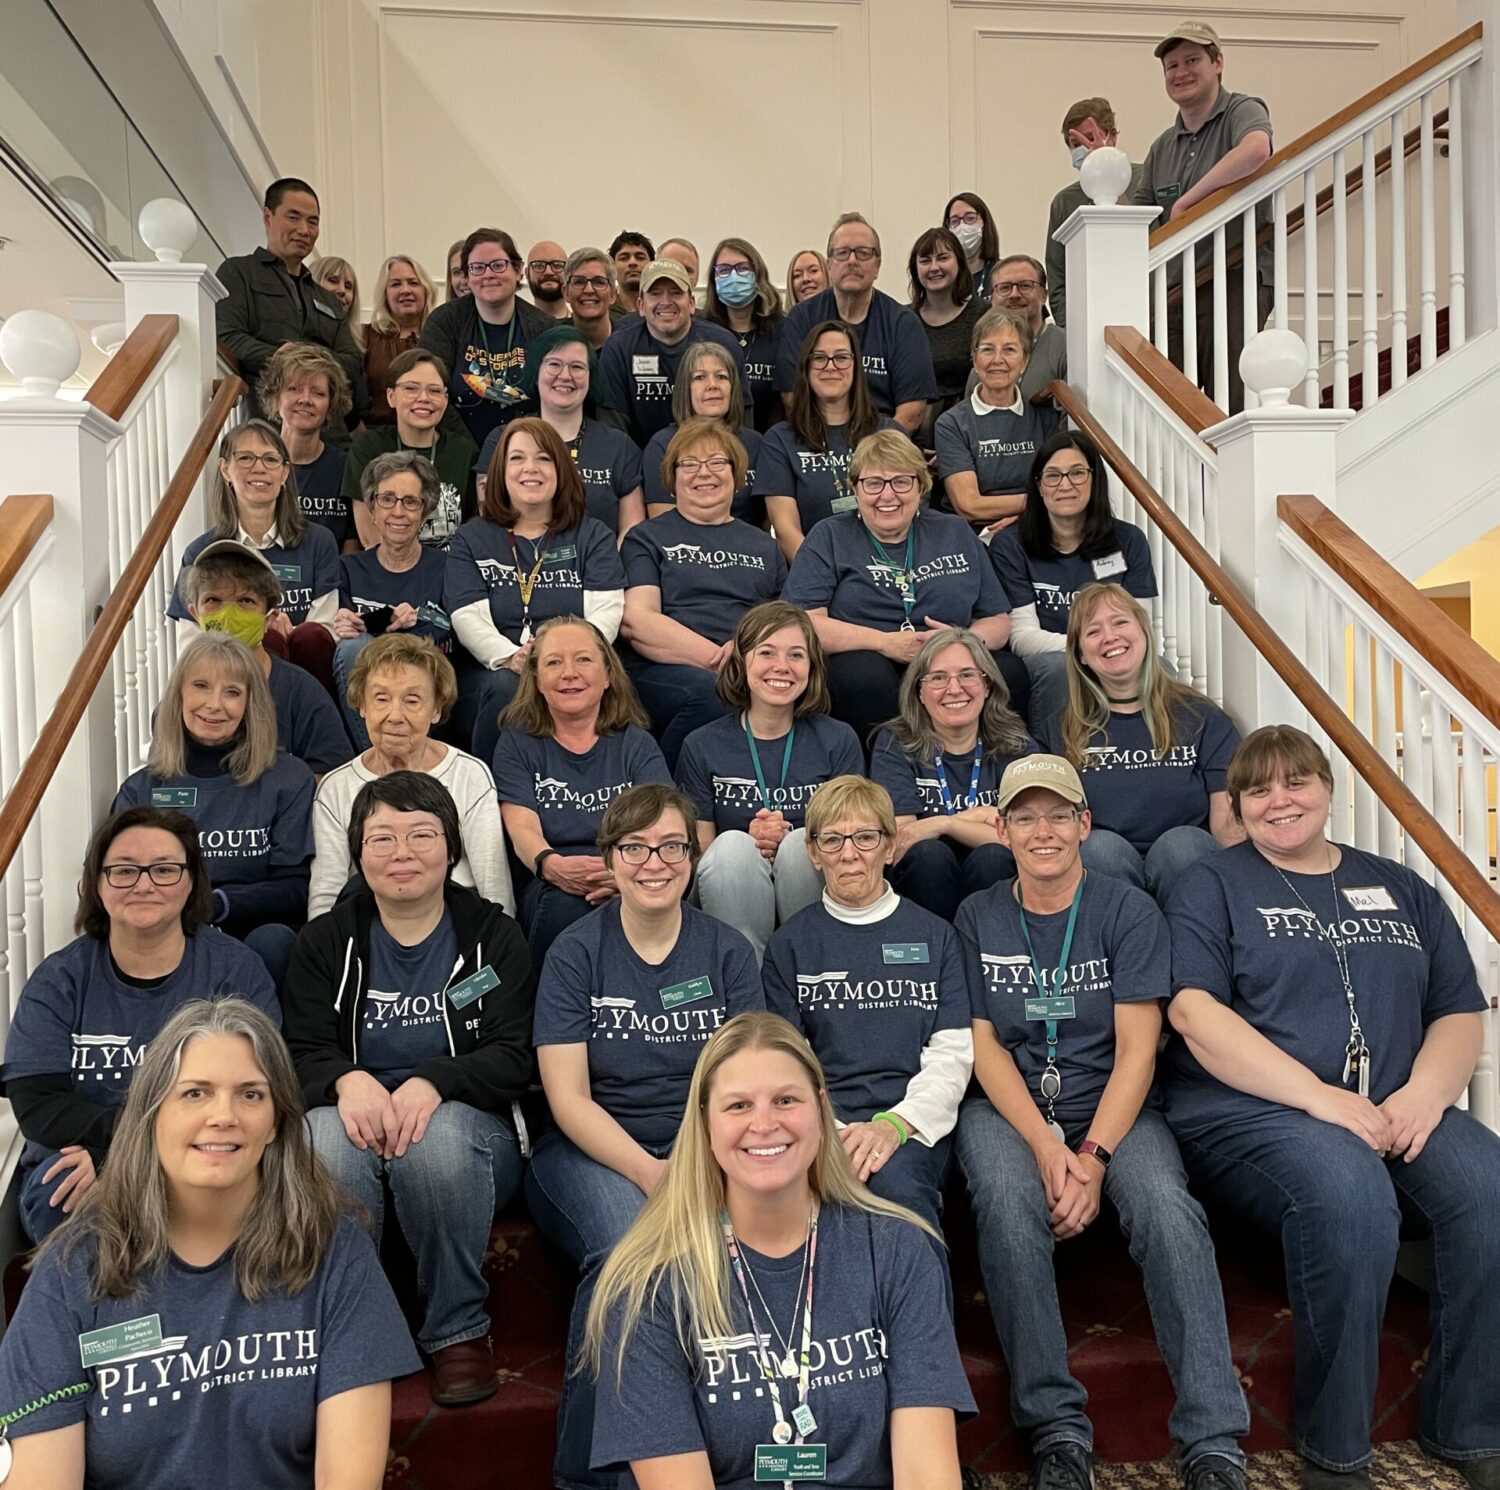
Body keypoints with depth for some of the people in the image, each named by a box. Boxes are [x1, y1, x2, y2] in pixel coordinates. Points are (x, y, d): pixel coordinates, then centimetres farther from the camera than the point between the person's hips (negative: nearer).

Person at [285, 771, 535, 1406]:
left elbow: (512, 1057, -6)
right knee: (325, 1132, -34)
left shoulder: (493, 936, 5)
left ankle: (459, 1330, -16)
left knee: (439, 1136, -36)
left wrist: (434, 1082, -26)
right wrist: (347, 1080, -23)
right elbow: (301, 1054, 2)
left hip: (468, 1128, -1)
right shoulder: (326, 941, 10)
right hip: (356, 1126, 1)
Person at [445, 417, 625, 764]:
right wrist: (510, 657, -21)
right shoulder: (472, 539, 18)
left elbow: (606, 612, 2)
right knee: (507, 687, -35)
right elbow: (468, 618, 2)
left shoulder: (593, 537, 18)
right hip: (492, 673, 1)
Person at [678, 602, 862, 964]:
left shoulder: (839, 741, 4)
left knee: (802, 842, -29)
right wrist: (753, 843, -18)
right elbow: (697, 853, 2)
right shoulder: (702, 747, 4)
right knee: (732, 845, -30)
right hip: (732, 909, 0)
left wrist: (787, 841, -18)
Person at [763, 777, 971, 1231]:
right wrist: (830, 1130, -14)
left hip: (914, 1122, 1)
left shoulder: (934, 935, 15)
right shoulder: (790, 943, 15)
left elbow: (952, 1055, 5)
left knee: (895, 1181, -33)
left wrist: (896, 1124, -14)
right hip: (826, 1119, -1)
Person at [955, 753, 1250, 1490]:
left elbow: (1136, 1051, -7)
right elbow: (984, 1045, -1)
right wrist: (1045, 1146, -15)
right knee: (1010, 1204, -31)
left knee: (1165, 1202, -30)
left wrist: (1092, 1157, -20)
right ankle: (1056, 1429, -21)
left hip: (1112, 1107, 0)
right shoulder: (978, 918, 3)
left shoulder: (1128, 911, -2)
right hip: (1007, 1106, 0)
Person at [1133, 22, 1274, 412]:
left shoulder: (1243, 112, 1)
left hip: (1237, 277, -6)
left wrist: (1185, 202, -20)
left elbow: (1255, 150, -25)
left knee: (1228, 405, -14)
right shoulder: (1161, 148, 20)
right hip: (1173, 290, 6)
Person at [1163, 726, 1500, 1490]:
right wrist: (1323, 1098, -15)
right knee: (1349, 1193, -35)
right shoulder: (1214, 885, 7)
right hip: (1250, 1112, -4)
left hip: (1399, 1115, 4)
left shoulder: (1401, 889, 20)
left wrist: (1426, 1091, -7)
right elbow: (1196, 1013, -7)